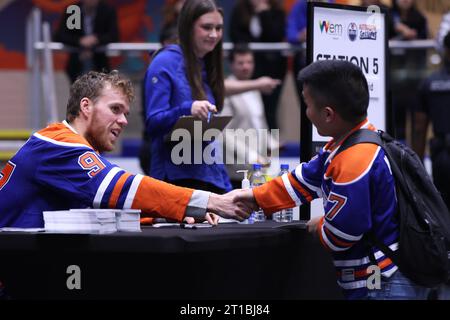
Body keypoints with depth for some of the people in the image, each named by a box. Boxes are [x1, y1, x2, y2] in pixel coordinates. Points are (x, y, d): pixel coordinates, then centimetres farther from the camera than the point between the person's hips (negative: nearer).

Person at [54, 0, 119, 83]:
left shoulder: (108, 11, -3)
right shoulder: (70, 11, -4)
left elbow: (114, 36, -10)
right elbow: (58, 36, -10)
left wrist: (96, 39, -29)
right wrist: (79, 41, -26)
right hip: (77, 65, 1)